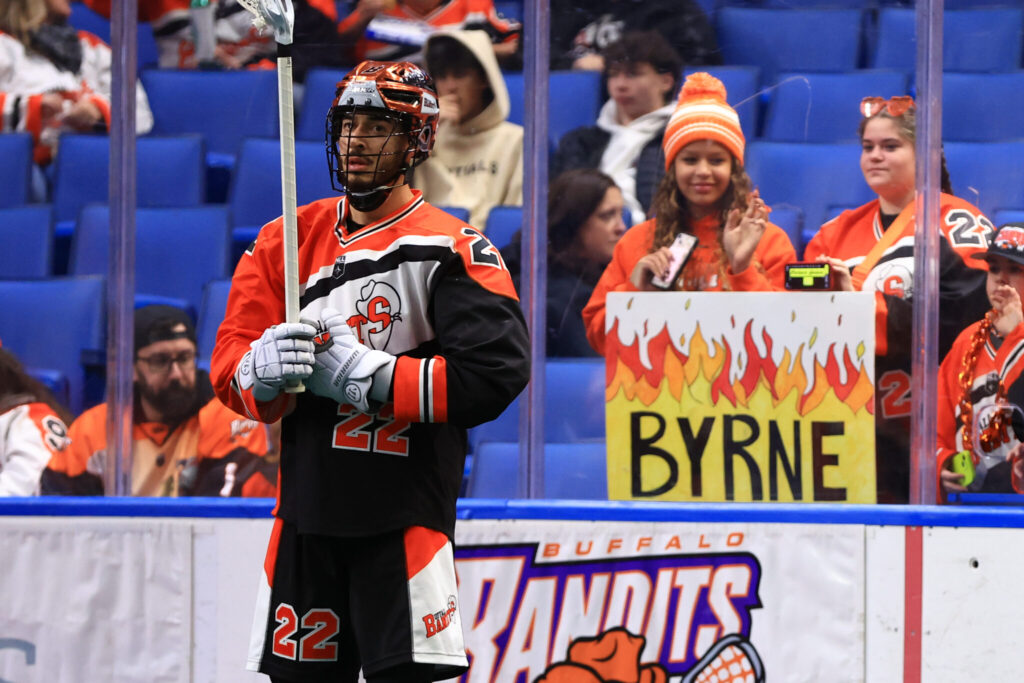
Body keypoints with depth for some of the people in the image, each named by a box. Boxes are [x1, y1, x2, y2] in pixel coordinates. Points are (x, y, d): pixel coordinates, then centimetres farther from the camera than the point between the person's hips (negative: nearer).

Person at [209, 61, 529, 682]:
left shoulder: (451, 249, -6)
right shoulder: (285, 239, 11)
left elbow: (498, 370, -17)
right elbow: (229, 363, 8)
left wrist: (367, 375, -18)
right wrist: (263, 368, -16)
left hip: (406, 519, -5)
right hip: (306, 516, 5)